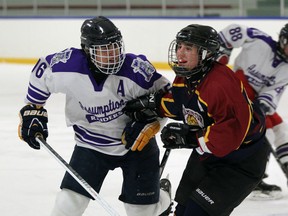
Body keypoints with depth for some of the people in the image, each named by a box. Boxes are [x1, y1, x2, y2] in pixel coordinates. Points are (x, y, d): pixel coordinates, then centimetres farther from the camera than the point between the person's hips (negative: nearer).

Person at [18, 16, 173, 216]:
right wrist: (32, 110, 2)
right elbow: (41, 72, 0)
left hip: (136, 141, -1)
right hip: (91, 144, 1)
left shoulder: (136, 69, -26)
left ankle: (162, 194, 43)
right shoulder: (68, 65, -22)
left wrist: (149, 126, -22)